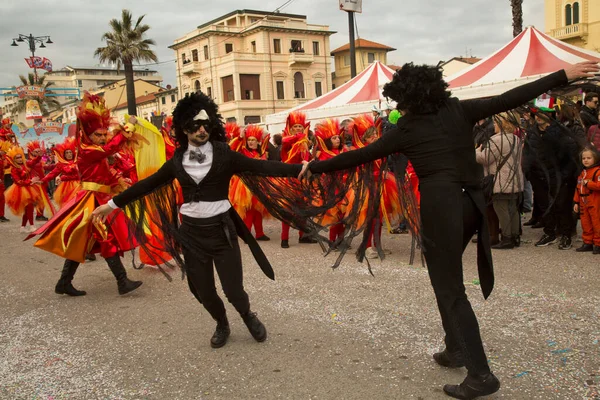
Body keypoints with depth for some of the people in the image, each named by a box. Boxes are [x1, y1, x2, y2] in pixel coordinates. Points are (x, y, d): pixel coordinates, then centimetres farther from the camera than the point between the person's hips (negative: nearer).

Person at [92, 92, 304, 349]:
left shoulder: (224, 155, -7)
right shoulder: (177, 160, 2)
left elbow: (261, 167, -15)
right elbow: (148, 184, 10)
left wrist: (300, 169, -26)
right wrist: (113, 204, 13)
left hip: (221, 229, -3)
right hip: (192, 231, 3)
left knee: (233, 289, -2)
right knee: (203, 291, 11)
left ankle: (248, 316, 34)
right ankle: (222, 325, 42)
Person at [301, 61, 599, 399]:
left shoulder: (406, 130, 1)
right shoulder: (460, 110, 8)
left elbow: (359, 156, 5)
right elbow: (510, 99, 4)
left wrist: (316, 167, 16)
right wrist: (564, 76, 10)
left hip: (440, 206, -6)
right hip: (470, 202, 6)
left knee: (450, 288, 2)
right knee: (446, 276, 23)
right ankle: (456, 349, 33)